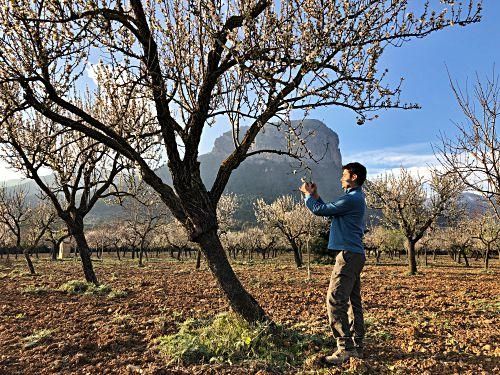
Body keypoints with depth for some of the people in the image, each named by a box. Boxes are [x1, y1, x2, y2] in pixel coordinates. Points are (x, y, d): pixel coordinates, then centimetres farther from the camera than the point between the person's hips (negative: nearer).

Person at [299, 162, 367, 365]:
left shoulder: (352, 199, -15)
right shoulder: (355, 198, 19)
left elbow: (319, 210, -13)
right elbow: (329, 211, 24)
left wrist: (307, 194, 3)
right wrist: (315, 195, 18)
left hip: (348, 255, -11)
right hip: (354, 255, 11)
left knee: (335, 301, -11)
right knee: (353, 301, 12)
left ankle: (345, 348, -8)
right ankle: (357, 346, 19)